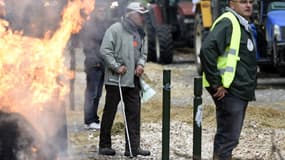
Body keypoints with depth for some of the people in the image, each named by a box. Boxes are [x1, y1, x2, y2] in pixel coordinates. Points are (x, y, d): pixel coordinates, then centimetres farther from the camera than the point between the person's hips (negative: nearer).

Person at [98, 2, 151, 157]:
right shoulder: (115, 29, -9)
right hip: (115, 79, -7)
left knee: (134, 112, 2)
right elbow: (105, 50, -13)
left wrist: (141, 64, 1)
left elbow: (143, 52, 21)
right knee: (109, 112, 2)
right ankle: (104, 145, 11)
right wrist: (116, 67, -17)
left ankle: (133, 147, 5)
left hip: (132, 80, 7)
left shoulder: (139, 33, 14)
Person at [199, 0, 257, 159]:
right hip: (228, 91, -10)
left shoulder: (244, 26, 17)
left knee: (227, 136, 14)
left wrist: (250, 86, 17)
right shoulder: (227, 22, -14)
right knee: (228, 137, -9)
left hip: (241, 91, 10)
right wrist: (216, 83, -22)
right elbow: (207, 50, -25)